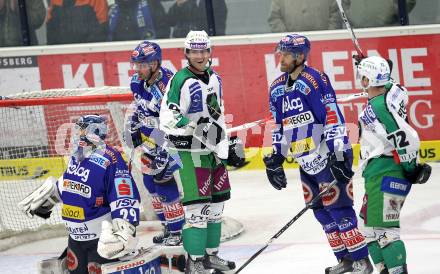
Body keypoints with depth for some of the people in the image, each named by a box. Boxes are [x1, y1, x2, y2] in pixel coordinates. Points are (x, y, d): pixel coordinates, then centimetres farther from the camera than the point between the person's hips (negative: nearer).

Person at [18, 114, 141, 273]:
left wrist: (124, 234, -35)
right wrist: (42, 200, 31)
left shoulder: (110, 161, -22)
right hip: (76, 235, 9)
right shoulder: (76, 157, 5)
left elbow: (125, 200, -27)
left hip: (102, 238, -9)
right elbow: (64, 185, 25)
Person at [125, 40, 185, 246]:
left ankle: (177, 231, 4)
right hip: (150, 139, 9)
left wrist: (163, 156, -28)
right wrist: (134, 127, 15)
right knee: (150, 183, 14)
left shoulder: (165, 88, -29)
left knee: (164, 183, -10)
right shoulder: (137, 81, -3)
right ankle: (168, 227, 28)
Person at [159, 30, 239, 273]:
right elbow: (167, 119, -20)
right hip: (189, 152, -8)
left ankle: (210, 254, 25)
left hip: (213, 151, 8)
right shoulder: (180, 81, -14)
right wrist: (191, 125, -34)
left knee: (215, 204, 14)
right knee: (197, 207, -10)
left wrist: (224, 148, 21)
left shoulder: (214, 78, 12)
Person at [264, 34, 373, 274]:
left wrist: (339, 155, -22)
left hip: (329, 157, -8)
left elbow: (333, 119, -18)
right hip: (306, 162, 8)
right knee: (321, 211, 9)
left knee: (337, 207, -9)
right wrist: (274, 159, 14)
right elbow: (278, 128, 19)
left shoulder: (315, 81, -14)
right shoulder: (277, 88, 11)